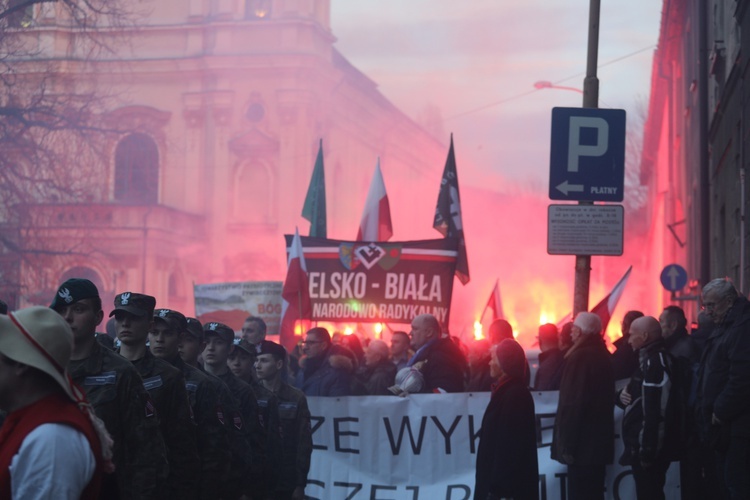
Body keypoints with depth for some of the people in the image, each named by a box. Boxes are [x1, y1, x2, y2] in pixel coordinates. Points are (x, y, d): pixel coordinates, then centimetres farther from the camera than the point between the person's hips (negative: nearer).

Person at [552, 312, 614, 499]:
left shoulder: (580, 357, -16)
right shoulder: (603, 356, 12)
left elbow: (572, 403, -19)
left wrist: (567, 443, -15)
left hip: (582, 441, -8)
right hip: (599, 439, 9)